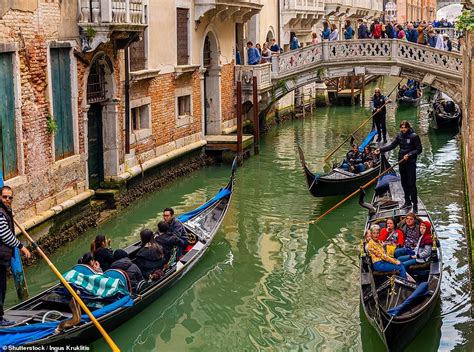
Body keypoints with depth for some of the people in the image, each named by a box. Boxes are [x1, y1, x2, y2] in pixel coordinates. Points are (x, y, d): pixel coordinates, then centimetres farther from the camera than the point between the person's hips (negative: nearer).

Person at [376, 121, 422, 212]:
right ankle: (407, 202, 26)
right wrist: (381, 150, -1)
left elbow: (419, 149, -8)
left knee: (412, 183, -8)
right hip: (401, 161, 6)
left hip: (411, 162, -6)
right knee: (404, 183, 13)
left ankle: (415, 204, -4)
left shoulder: (414, 136, -11)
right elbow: (392, 145, 9)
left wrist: (409, 154, -18)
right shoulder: (399, 136, 5)